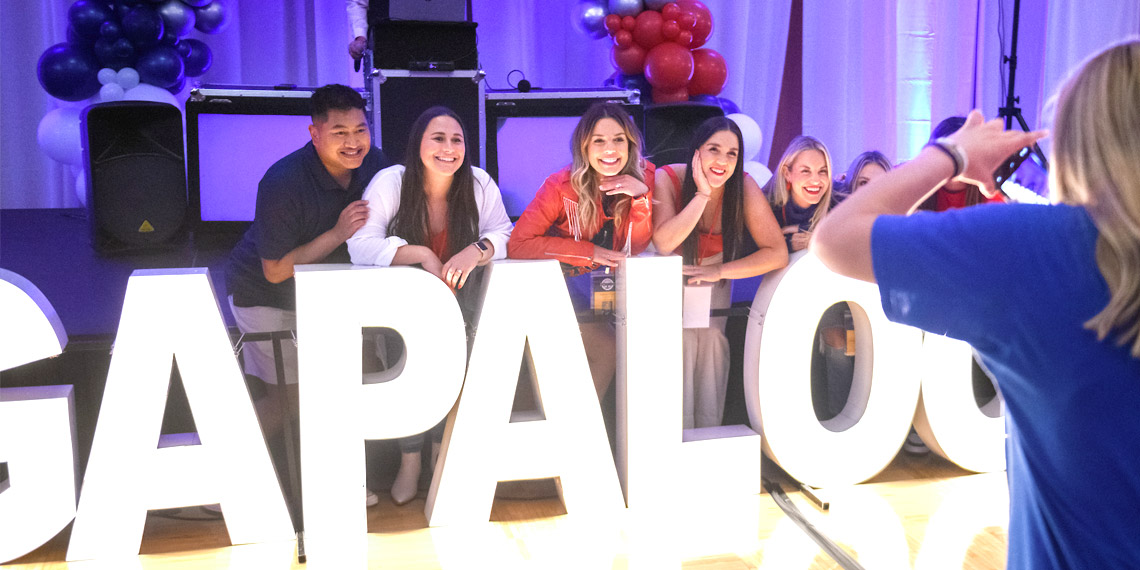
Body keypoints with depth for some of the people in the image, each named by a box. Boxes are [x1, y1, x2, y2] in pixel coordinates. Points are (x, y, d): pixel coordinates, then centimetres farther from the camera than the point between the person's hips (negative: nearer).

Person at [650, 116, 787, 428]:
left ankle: (710, 429, -4)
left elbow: (777, 253, -23)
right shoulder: (667, 179, -23)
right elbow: (663, 243, -35)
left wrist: (719, 271, -28)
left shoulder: (745, 187, -21)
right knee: (682, 336, -21)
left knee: (711, 334, -20)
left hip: (715, 277, 1)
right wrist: (702, 194, -39)